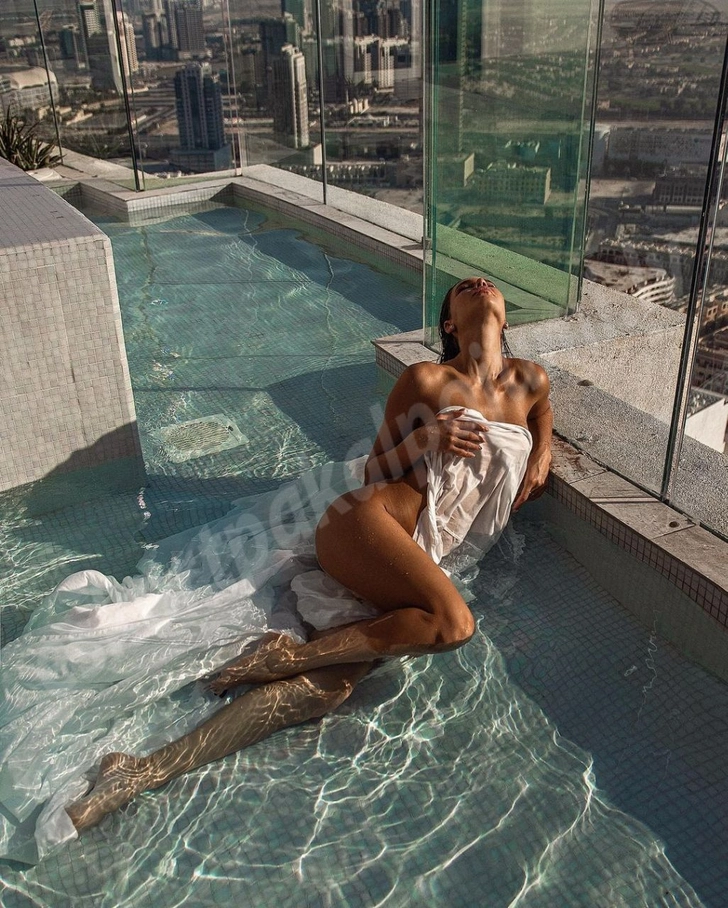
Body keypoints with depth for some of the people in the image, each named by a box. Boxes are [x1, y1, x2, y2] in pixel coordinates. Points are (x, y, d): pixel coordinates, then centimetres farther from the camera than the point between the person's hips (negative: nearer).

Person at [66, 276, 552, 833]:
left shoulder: (531, 381, 18)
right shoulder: (426, 380, 7)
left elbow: (542, 409, 43)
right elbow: (375, 473, 10)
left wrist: (542, 453, 21)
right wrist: (425, 439, -10)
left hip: (423, 557, 4)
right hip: (369, 521, -4)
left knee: (329, 689, -18)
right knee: (453, 623, -33)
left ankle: (147, 772, -19)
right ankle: (287, 655, -16)